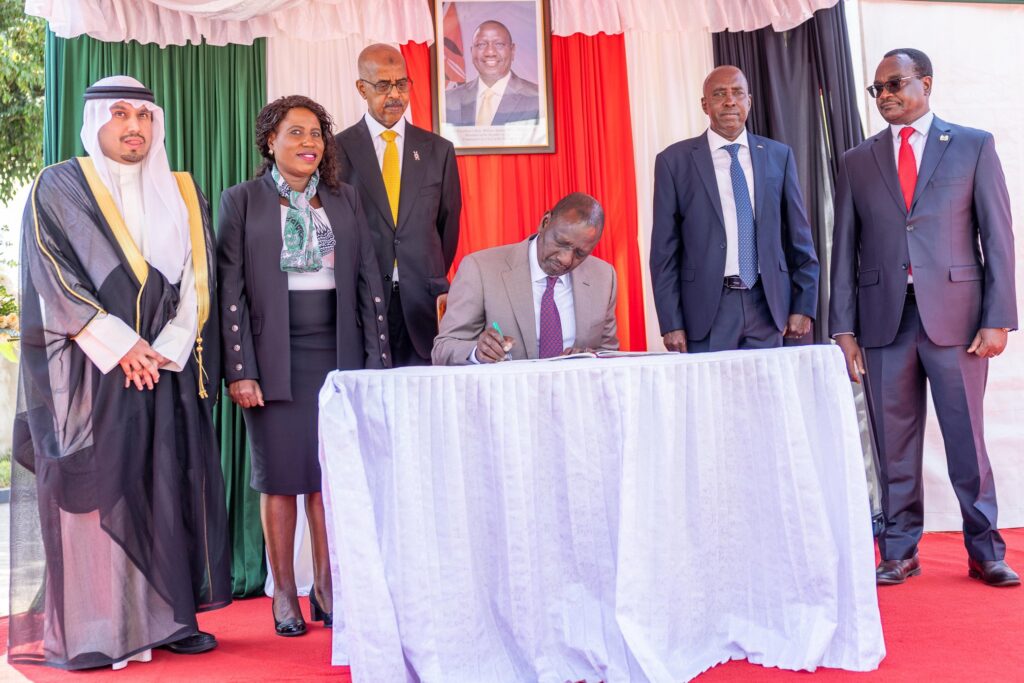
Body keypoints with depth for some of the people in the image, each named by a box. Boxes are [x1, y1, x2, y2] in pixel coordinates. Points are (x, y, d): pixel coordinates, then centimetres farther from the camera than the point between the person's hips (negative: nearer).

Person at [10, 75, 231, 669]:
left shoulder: (181, 194, 14)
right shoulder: (59, 189, 4)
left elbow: (198, 279, 7)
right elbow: (52, 276, -6)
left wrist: (166, 350, -6)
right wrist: (120, 346, -14)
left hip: (167, 369, 4)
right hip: (87, 373, -3)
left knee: (168, 489, 3)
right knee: (93, 492, -3)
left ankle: (166, 615, 11)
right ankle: (85, 631, 5)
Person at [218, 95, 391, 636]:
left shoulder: (344, 199, 11)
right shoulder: (241, 201, 3)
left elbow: (369, 281, 9)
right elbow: (231, 291, -3)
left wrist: (377, 357, 2)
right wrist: (239, 369, -9)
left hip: (337, 351, 3)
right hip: (275, 356, -2)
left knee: (330, 473, 6)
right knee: (280, 476, 3)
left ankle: (326, 588, 18)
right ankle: (284, 595, 15)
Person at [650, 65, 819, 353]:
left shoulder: (779, 155, 8)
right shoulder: (675, 160, 1)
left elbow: (799, 237, 10)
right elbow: (664, 250, -1)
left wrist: (803, 305, 6)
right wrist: (671, 324, -5)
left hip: (768, 306, 2)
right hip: (707, 308, -2)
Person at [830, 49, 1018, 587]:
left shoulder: (973, 145, 6)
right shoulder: (857, 162, 12)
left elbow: (997, 236, 2)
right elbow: (844, 250, 8)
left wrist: (997, 319, -7)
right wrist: (843, 328, 1)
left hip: (955, 315, -2)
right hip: (884, 318, 2)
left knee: (967, 441, 3)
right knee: (894, 445, 6)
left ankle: (985, 553, 17)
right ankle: (899, 552, 17)